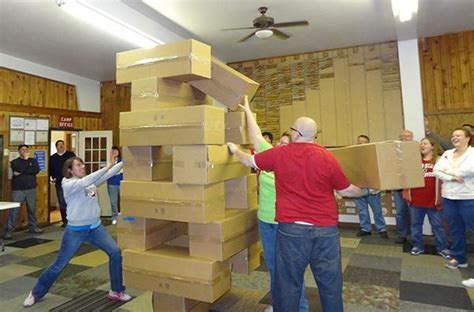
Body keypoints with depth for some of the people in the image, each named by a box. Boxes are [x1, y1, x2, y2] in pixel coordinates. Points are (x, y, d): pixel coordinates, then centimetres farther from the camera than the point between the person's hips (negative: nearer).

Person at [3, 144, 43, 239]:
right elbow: (19, 169, -16)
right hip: (18, 189, -2)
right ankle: (8, 231, 0)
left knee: (32, 209, 10)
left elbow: (37, 170, -10)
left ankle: (33, 227, 24)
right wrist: (25, 159, -9)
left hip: (31, 189, 2)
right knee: (14, 210, -5)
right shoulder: (14, 162, 4)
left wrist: (21, 173, -12)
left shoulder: (33, 160, 8)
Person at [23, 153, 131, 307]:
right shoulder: (68, 184, -12)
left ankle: (116, 291, 9)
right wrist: (106, 167, -40)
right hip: (76, 230, -5)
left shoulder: (90, 180, 6)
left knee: (115, 252, -5)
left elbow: (110, 173, -4)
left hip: (95, 227, 5)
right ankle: (36, 293, 33)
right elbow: (85, 183, -32)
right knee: (59, 264, 8)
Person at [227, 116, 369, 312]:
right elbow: (346, 191, 5)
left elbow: (249, 161, 10)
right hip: (325, 229, 1)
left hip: (291, 228, 0)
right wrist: (366, 190, 26)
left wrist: (235, 150, 31)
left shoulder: (279, 154, -4)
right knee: (330, 283, 14)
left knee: (288, 284, 12)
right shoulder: (327, 157, -4)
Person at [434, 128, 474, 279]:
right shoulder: (447, 153, 9)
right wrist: (451, 178, -18)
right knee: (456, 230, 15)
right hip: (449, 198, 5)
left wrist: (448, 171, -11)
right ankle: (459, 258, 29)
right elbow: (436, 170, -1)